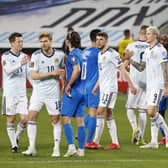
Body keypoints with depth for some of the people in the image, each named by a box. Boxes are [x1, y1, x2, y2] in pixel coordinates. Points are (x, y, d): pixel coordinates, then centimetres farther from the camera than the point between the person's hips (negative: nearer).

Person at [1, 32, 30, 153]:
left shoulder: (24, 56, 10)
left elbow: (29, 74, 15)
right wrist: (20, 64, -37)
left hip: (22, 93, 4)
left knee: (24, 119, -4)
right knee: (11, 120, 0)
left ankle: (16, 137, 20)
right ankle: (14, 145, 7)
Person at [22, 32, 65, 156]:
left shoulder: (59, 55, -1)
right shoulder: (36, 56, -8)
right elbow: (33, 75, -16)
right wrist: (52, 73, -20)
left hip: (53, 93, 1)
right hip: (38, 92, -1)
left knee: (56, 119, 3)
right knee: (32, 116, -9)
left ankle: (57, 148, 12)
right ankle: (32, 148, -3)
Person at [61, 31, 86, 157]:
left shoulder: (73, 54, -12)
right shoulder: (81, 53, 12)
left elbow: (77, 70, -26)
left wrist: (68, 85, -19)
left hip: (72, 91, -8)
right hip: (82, 91, 8)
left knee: (66, 119, -2)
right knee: (80, 120, 7)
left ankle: (71, 147, -11)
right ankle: (81, 149, 7)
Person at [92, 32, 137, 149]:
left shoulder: (112, 54, -12)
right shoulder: (100, 54, 14)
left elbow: (123, 69, -13)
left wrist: (131, 85, -14)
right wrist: (96, 86, 22)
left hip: (110, 88, -9)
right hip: (103, 88, 9)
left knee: (100, 112, -11)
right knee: (109, 115, 8)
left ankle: (96, 142, -9)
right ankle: (115, 143, 9)